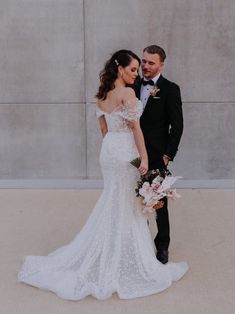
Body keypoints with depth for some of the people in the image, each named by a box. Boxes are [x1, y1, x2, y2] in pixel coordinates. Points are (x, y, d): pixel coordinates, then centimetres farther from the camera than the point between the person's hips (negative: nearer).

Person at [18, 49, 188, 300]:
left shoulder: (102, 95, 10)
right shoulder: (127, 93, -16)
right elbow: (135, 128, -17)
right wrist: (144, 157, -14)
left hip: (108, 149, 8)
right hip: (126, 151, -8)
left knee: (112, 203, 19)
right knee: (126, 207, 2)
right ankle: (125, 264, 14)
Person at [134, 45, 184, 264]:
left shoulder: (170, 89, -6)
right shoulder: (134, 86, 8)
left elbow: (177, 125, -7)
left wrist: (168, 154, -11)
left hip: (157, 156, -4)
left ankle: (162, 246, 20)